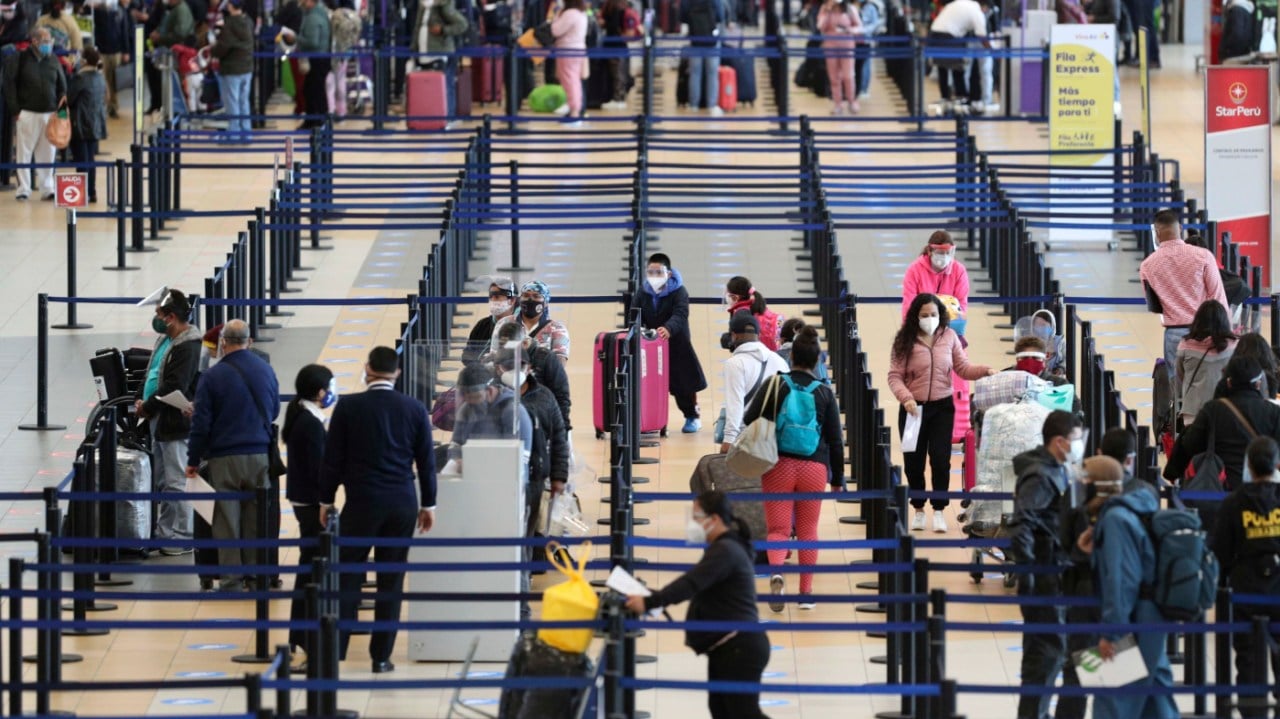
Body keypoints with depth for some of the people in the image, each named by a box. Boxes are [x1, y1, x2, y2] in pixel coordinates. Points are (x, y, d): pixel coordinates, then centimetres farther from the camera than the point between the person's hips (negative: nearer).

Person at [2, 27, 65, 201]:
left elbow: (62, 84, 17)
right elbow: (10, 85, -3)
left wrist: (62, 99, -1)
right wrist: (15, 110, -8)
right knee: (24, 153, 0)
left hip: (50, 113, 3)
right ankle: (23, 189, 6)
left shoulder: (53, 61, 9)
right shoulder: (20, 59, -3)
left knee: (47, 154, 5)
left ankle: (46, 188, 12)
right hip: (27, 113, -3)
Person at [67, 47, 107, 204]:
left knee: (81, 161, -2)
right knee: (90, 160, 13)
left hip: (80, 125, -7)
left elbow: (68, 99, -11)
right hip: (96, 125, 7)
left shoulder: (79, 78, -16)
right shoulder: (101, 78, 7)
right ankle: (92, 192, 14)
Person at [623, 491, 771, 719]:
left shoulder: (725, 551, -18)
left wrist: (649, 603, -33)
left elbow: (691, 583, -29)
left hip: (739, 649, -11)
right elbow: (697, 585, 22)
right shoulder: (725, 547, 17)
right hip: (727, 648, 11)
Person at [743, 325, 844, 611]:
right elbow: (835, 440, 3)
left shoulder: (776, 384, -3)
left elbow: (749, 421, -4)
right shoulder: (824, 393, 1)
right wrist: (837, 479, 12)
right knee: (808, 531, 13)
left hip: (778, 466, -1)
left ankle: (776, 572, -29)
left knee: (778, 529, 0)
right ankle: (806, 592, 15)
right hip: (814, 468, 1)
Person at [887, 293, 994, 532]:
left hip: (942, 407, 1)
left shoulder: (949, 336, 0)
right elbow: (895, 376, -9)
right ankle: (918, 510, 25)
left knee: (940, 459, -5)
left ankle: (939, 511, 7)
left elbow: (963, 368, 2)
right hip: (914, 408, -1)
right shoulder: (904, 342, -6)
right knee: (913, 461, 7)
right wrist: (905, 398, -25)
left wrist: (985, 371, -15)